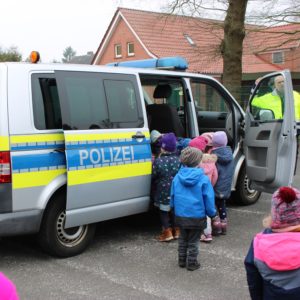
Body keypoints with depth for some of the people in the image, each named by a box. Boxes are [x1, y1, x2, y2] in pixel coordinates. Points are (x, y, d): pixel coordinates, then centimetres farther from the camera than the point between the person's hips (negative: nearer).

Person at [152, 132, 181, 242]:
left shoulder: (158, 161, -16)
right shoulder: (178, 160, -5)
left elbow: (153, 177, -7)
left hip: (163, 192, -4)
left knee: (164, 212, 9)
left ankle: (167, 232, 9)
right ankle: (176, 230, 26)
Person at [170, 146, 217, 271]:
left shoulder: (177, 177, -4)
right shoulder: (203, 179, -16)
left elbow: (172, 196, 7)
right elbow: (209, 199, -11)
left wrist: (174, 209, 23)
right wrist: (212, 213, 4)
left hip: (180, 215, 4)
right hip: (197, 216, -4)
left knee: (182, 238, 22)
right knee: (193, 241, 12)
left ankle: (182, 260, 32)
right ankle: (192, 263, 22)